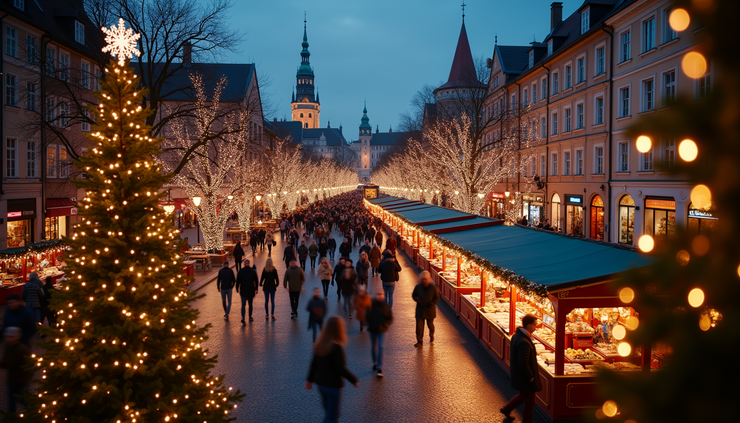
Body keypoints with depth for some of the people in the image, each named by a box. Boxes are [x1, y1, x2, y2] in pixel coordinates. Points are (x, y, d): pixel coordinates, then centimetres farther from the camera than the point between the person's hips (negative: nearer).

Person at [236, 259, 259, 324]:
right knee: (250, 304, 16)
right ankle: (250, 317, 24)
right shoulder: (253, 271, -2)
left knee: (243, 305, -2)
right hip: (251, 291, 1)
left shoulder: (240, 271, -2)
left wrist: (237, 289, 9)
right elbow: (256, 281, -1)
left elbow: (237, 281, 1)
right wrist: (256, 289, 6)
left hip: (243, 291, 0)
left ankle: (243, 318, -19)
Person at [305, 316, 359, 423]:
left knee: (330, 413, 23)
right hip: (333, 385, -7)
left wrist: (310, 379, 17)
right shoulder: (336, 347, -24)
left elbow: (314, 363, 7)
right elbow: (342, 369, -22)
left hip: (321, 383, 7)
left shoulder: (320, 344, -1)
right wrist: (354, 380, -9)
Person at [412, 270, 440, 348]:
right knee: (419, 325, -4)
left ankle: (431, 335, 45)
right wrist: (417, 299, -14)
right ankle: (419, 341, 3)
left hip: (430, 310, -1)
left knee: (430, 324, 14)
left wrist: (432, 303, -20)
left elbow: (437, 298, -2)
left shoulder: (433, 287, -9)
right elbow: (413, 295, 8)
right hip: (420, 309, 1)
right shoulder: (418, 287, -3)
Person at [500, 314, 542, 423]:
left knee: (523, 396, 29)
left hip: (519, 375, 10)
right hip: (525, 378, -10)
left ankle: (506, 409, 43)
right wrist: (530, 376, -19)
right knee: (529, 402, 9)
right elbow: (523, 363, -30)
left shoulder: (516, 335, 0)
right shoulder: (524, 342, -32)